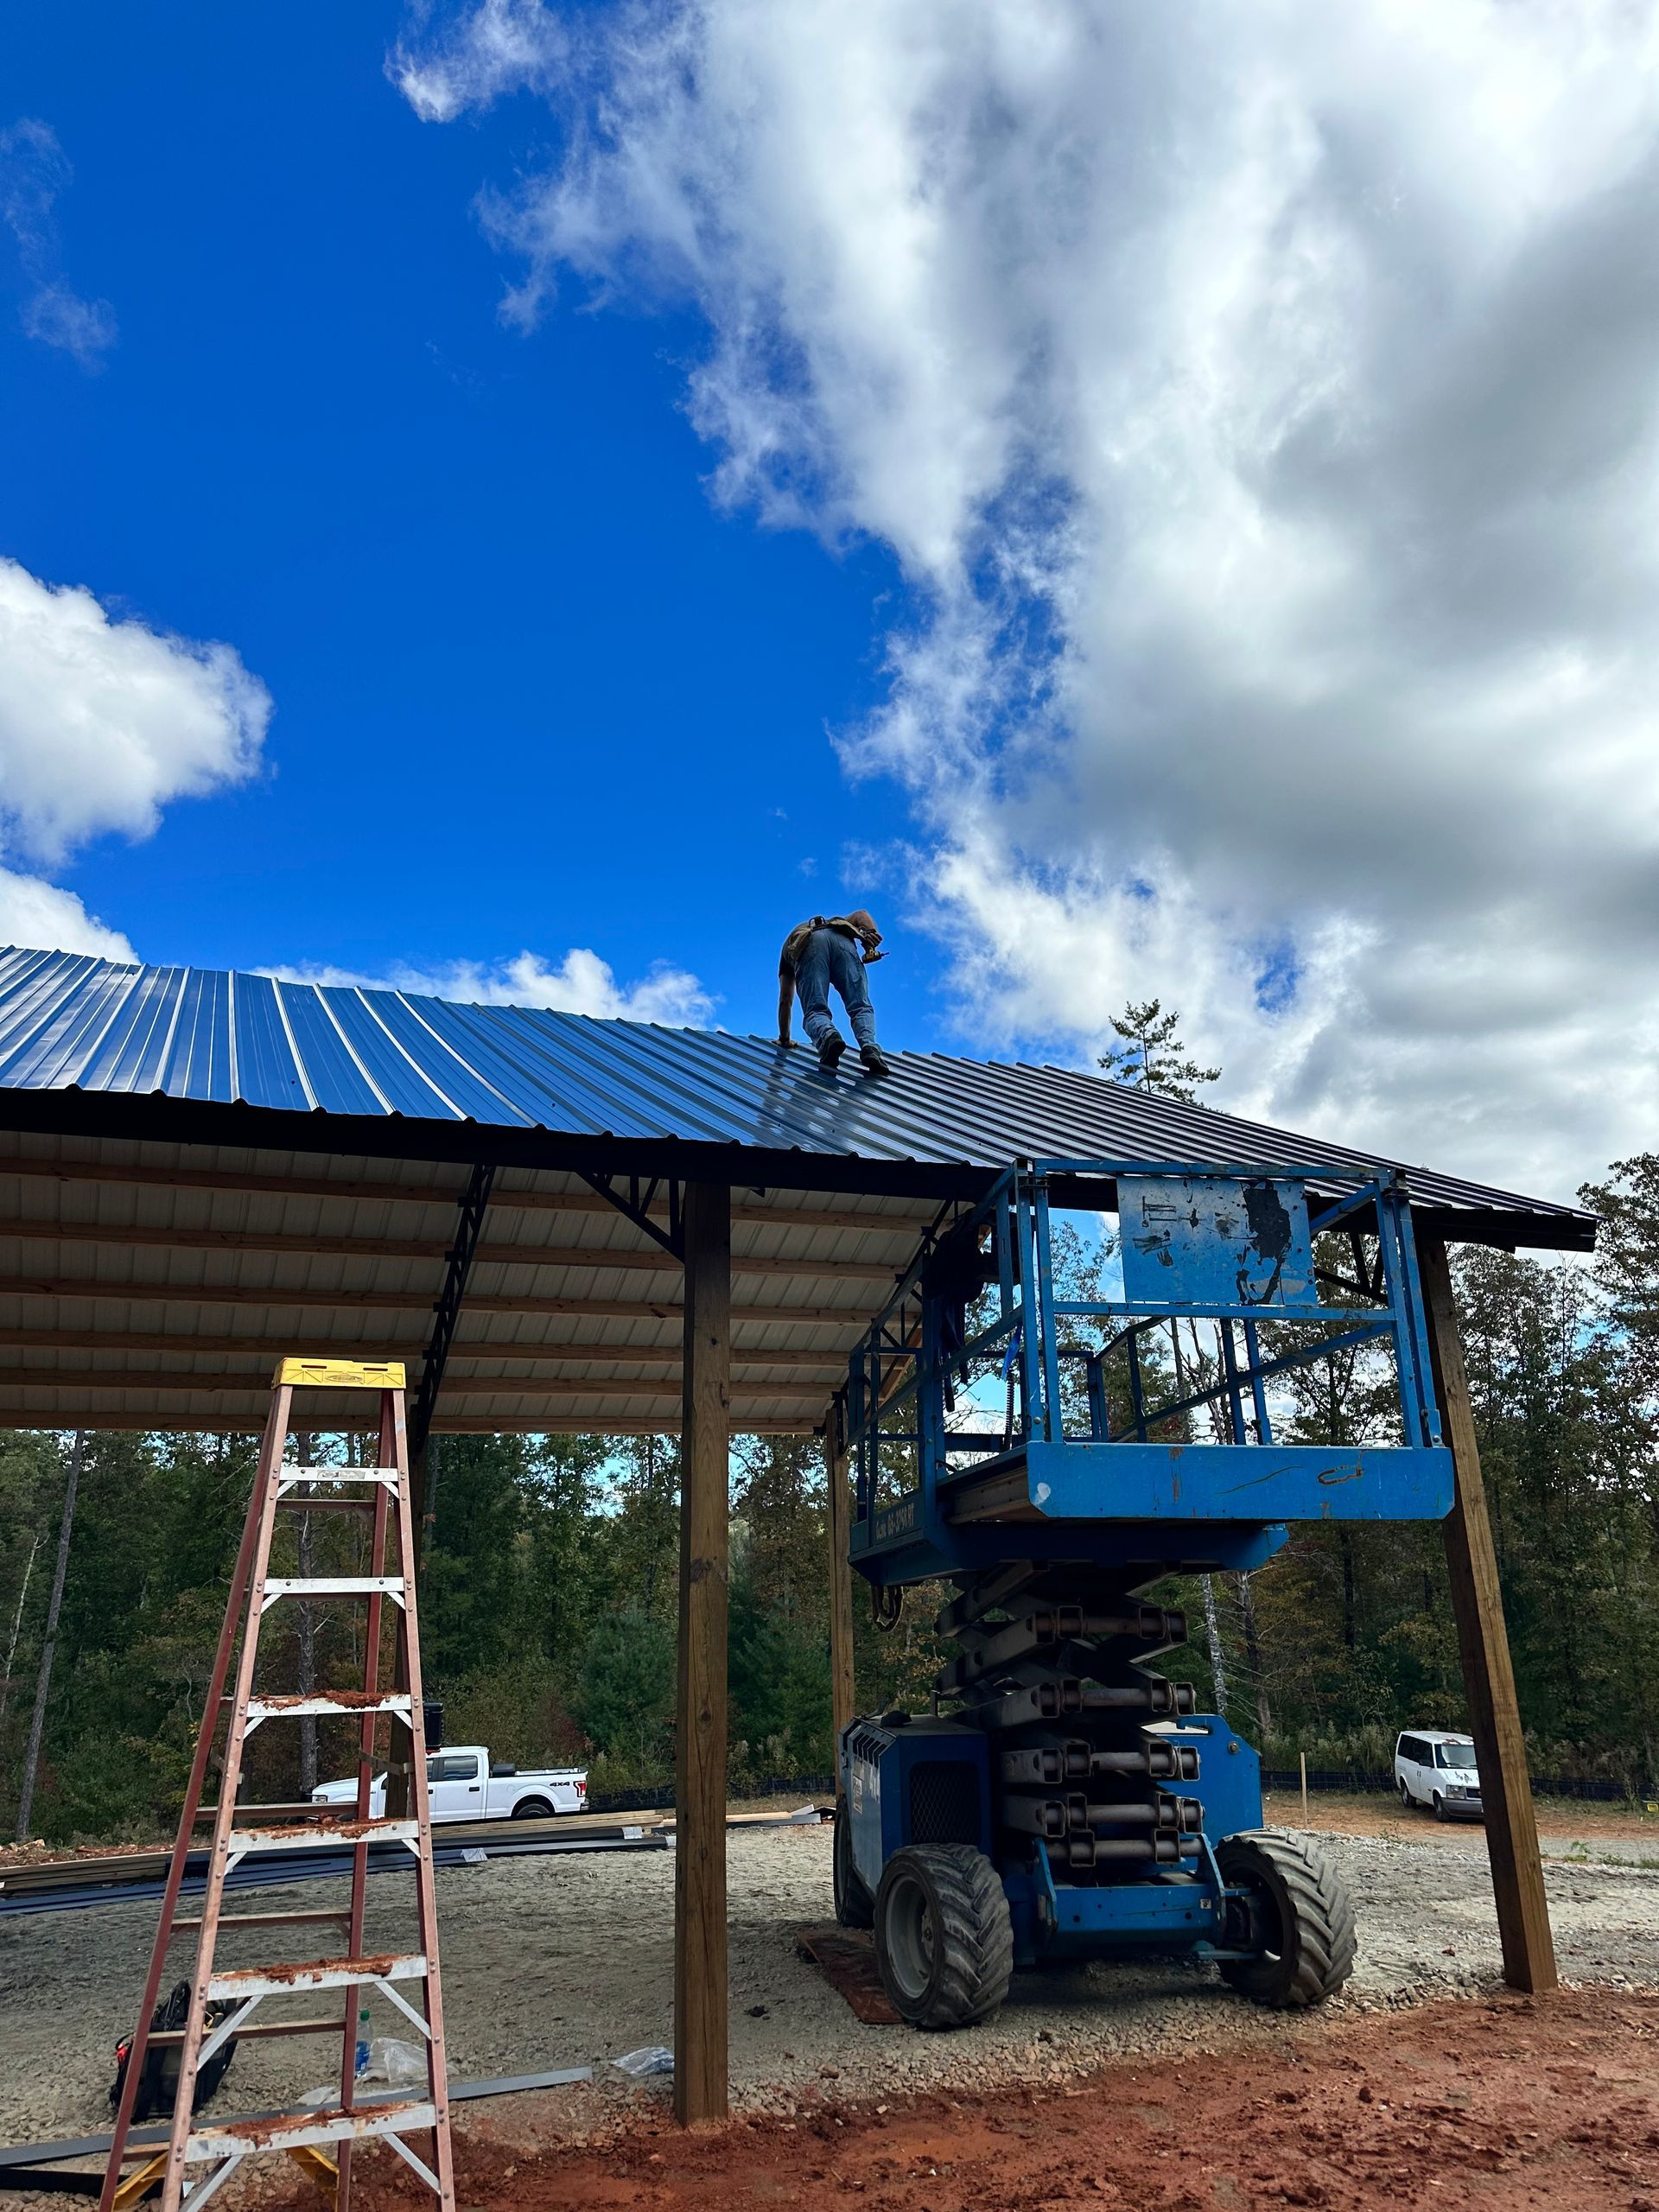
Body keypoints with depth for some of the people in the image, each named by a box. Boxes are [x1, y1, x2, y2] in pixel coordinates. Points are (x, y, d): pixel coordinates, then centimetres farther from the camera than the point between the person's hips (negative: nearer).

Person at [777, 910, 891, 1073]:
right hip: (842, 940, 1)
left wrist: (784, 1038, 45)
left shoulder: (788, 946, 44)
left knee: (815, 1012, -7)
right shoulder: (837, 922, 50)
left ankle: (829, 1036, -42)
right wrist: (871, 932, 6)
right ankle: (869, 1047, -32)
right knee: (861, 1007, -2)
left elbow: (785, 1000, 38)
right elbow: (860, 914, 25)